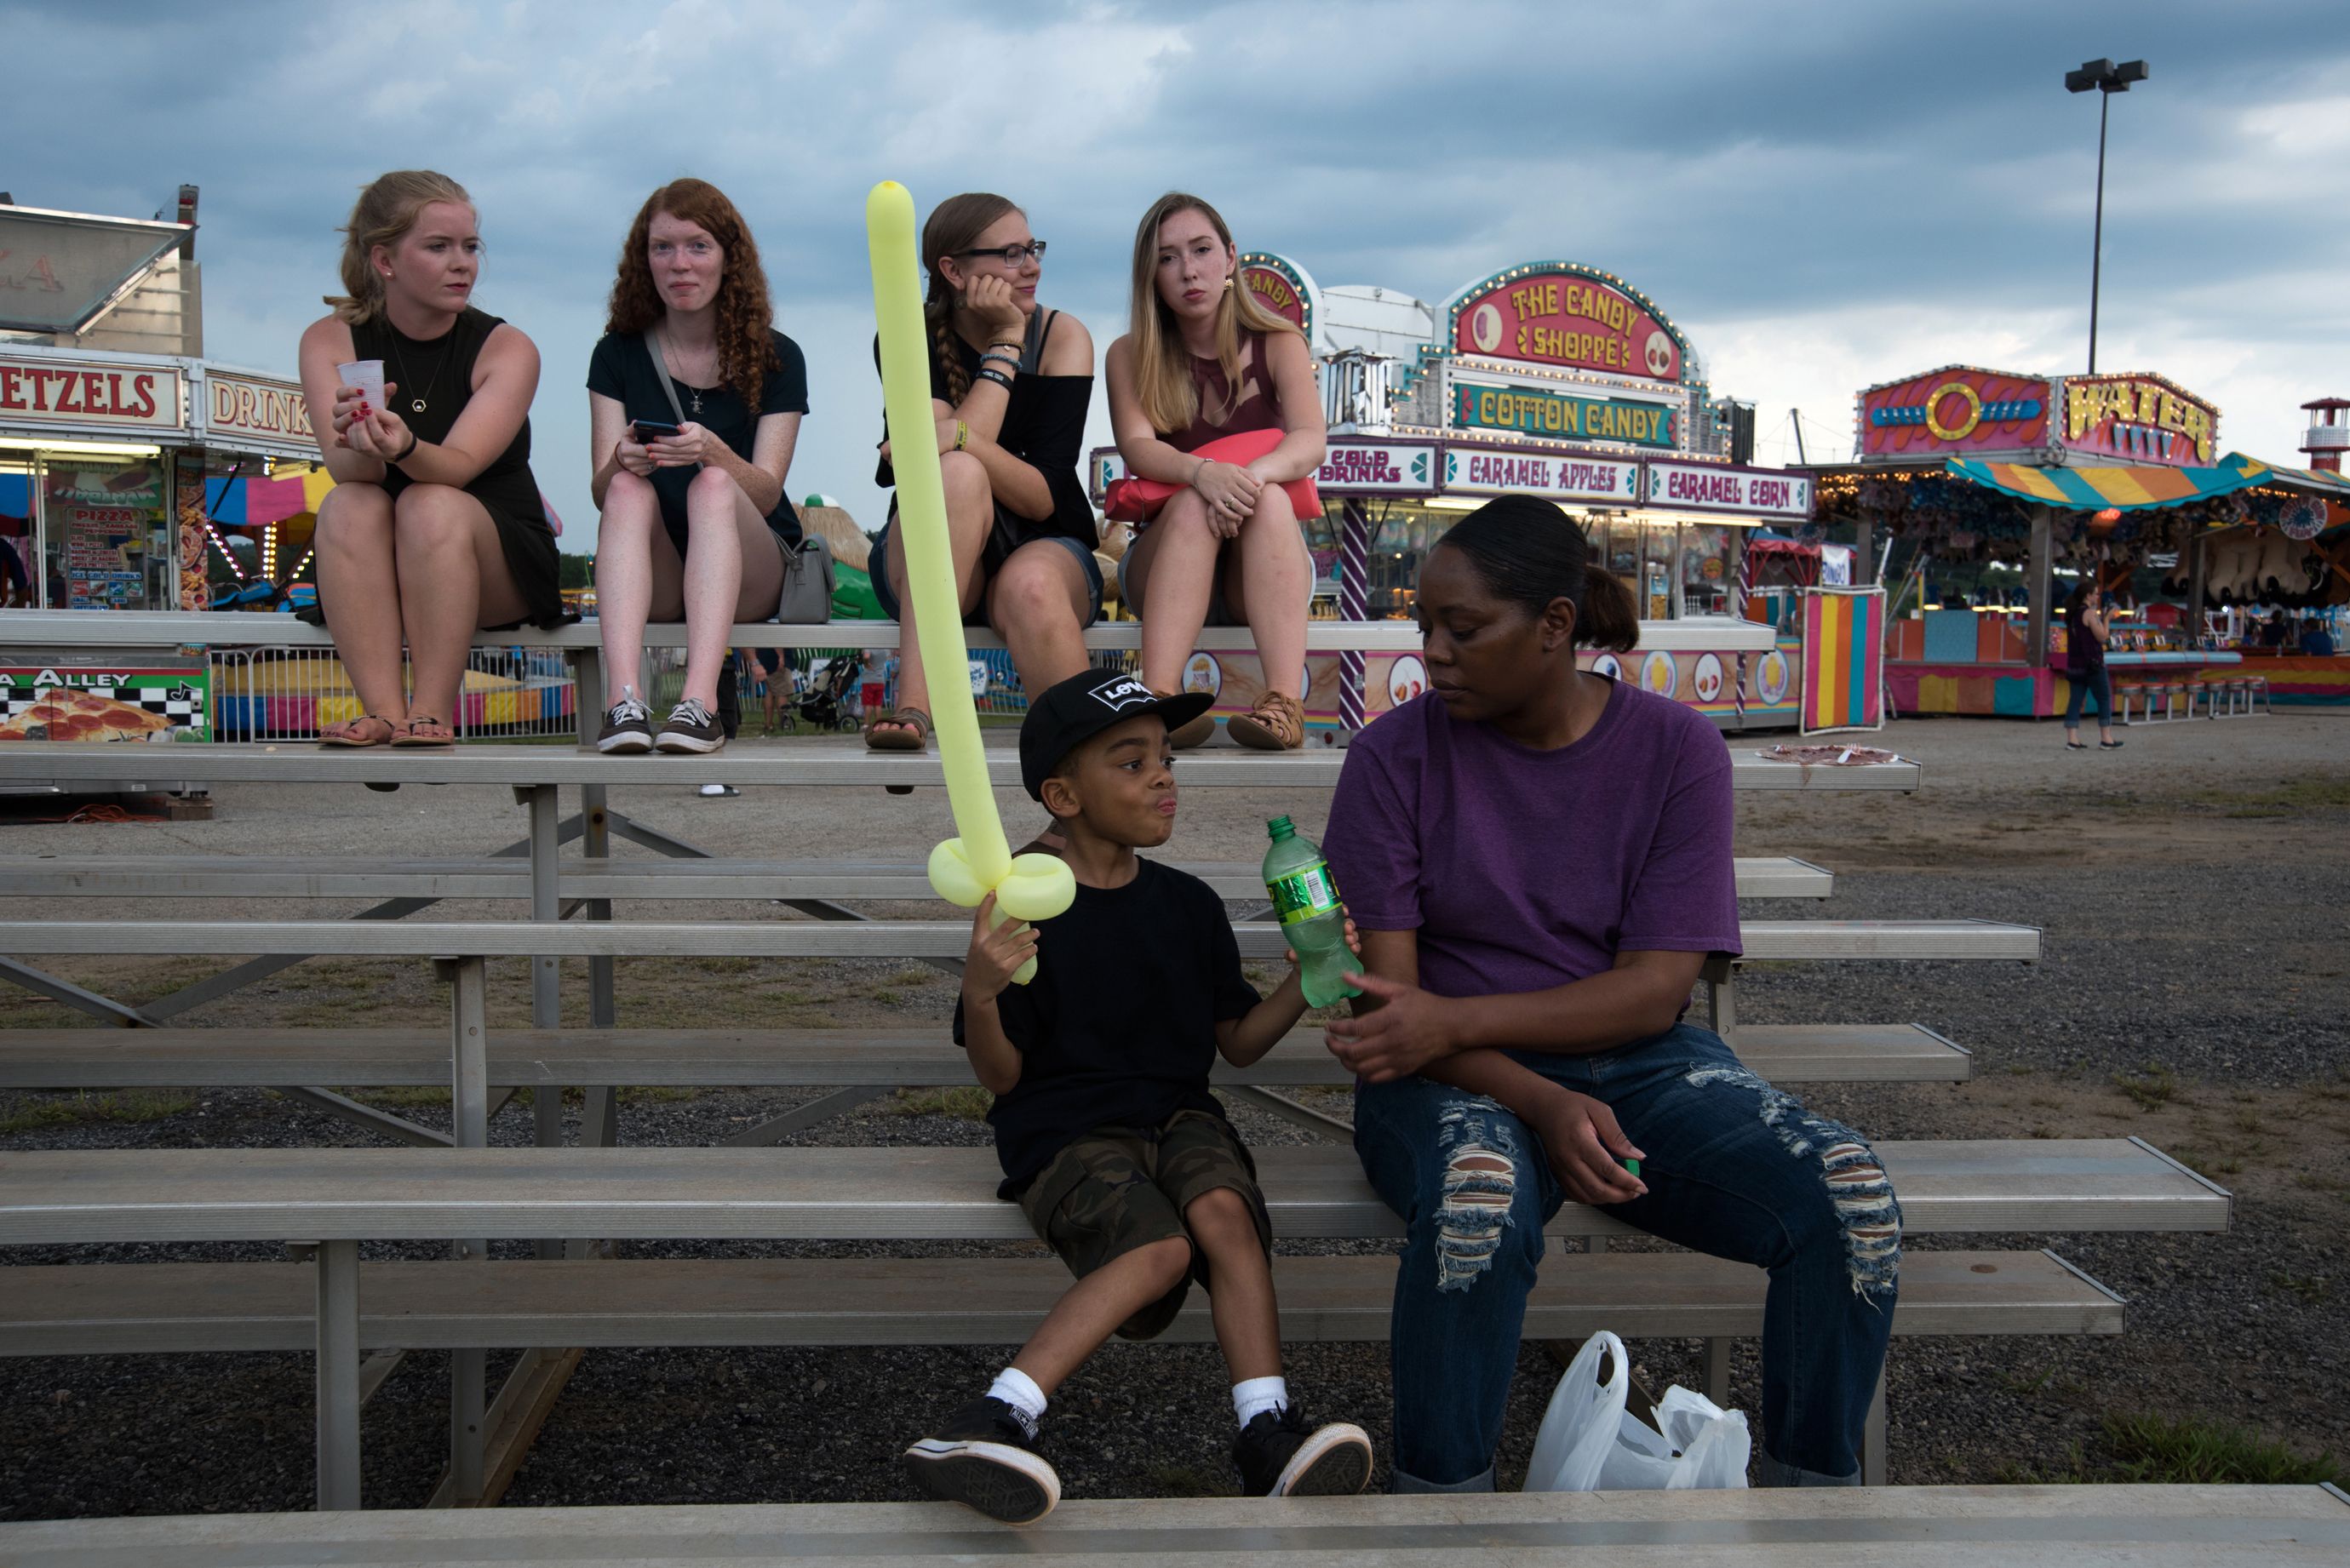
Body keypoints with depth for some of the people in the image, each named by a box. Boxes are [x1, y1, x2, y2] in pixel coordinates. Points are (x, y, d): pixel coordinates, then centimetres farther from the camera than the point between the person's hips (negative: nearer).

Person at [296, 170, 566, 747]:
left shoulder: (508, 349, -7)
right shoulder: (329, 341, -1)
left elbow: (459, 466, -22)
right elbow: (346, 468, -17)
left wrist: (404, 448, -45)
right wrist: (360, 445, -41)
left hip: (500, 573, -2)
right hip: (374, 573, 2)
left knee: (433, 505, -30)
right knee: (349, 505, -28)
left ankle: (432, 713, -31)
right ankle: (383, 712, -35)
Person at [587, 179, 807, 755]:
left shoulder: (776, 357, 4)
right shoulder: (618, 355, 8)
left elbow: (767, 493, -8)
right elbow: (601, 489, -3)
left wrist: (712, 452, -30)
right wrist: (621, 461, -27)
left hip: (750, 571, -1)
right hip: (653, 579, 1)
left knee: (713, 486, -30)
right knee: (631, 490, -28)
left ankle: (700, 702, -48)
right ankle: (624, 702, -48)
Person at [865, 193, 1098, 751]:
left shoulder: (1062, 337, -3)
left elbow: (1045, 496, -16)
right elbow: (952, 454, -20)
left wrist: (959, 437, -32)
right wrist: (1006, 344, -16)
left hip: (1047, 550, 0)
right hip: (926, 567, 1)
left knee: (1030, 584, -37)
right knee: (959, 474, -33)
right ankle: (914, 705, -41)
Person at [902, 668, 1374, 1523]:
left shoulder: (1189, 904, 10)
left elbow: (1238, 1042, 15)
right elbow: (1002, 1076, -4)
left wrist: (1306, 980, -1)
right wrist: (981, 994, -24)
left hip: (1178, 1114, 4)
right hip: (1066, 1130, -4)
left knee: (1223, 1209, -28)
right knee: (1160, 1246, -30)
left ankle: (1268, 1437, -29)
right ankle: (994, 1420, -32)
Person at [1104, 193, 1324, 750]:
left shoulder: (1278, 344, 5)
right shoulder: (1129, 356, 5)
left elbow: (1311, 442, -12)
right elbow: (1137, 448, -12)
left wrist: (1255, 472, -35)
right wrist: (1202, 471, -35)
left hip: (1259, 576, 0)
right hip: (1165, 557, 0)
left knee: (1268, 497, -31)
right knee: (1193, 505, -31)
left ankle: (1285, 701, -48)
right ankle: (1159, 698, -50)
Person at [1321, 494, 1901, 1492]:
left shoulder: (1675, 749, 0)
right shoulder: (1397, 755, -2)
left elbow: (1655, 990, -7)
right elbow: (1390, 996, -6)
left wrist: (1456, 1019, -21)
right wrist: (1540, 1104, -22)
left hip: (1637, 1063, 2)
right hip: (1462, 1076, -2)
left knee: (1854, 1203, -22)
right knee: (1478, 1205, -37)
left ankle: (1814, 1490, 2)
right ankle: (1438, 1503, -15)